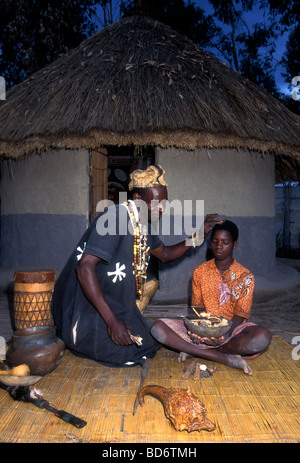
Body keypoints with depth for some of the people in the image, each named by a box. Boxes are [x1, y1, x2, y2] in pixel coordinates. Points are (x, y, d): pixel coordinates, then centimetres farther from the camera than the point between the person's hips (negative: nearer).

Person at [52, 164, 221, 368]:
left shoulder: (144, 225, 2)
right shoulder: (116, 217, -26)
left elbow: (165, 254, 19)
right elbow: (85, 268, -31)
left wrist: (198, 235, 4)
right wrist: (112, 320, -33)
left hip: (116, 303, 9)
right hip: (86, 308, -9)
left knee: (148, 343, 10)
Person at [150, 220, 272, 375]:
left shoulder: (245, 276, -1)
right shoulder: (200, 271, 5)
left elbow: (240, 314, -7)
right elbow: (197, 306, 3)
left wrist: (226, 333, -28)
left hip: (233, 328, -1)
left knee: (263, 337, -35)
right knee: (158, 328, -21)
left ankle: (195, 350, -24)